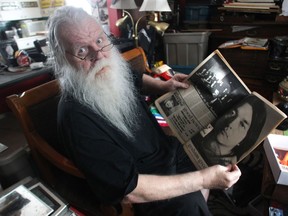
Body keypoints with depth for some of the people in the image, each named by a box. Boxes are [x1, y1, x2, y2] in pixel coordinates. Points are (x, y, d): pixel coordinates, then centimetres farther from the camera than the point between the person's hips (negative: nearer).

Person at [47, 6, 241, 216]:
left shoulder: (112, 69, -9)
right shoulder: (76, 117, -32)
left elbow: (136, 79, 16)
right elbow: (129, 190, -30)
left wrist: (163, 86, -4)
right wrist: (204, 180, -28)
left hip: (166, 149, 7)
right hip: (143, 192, -7)